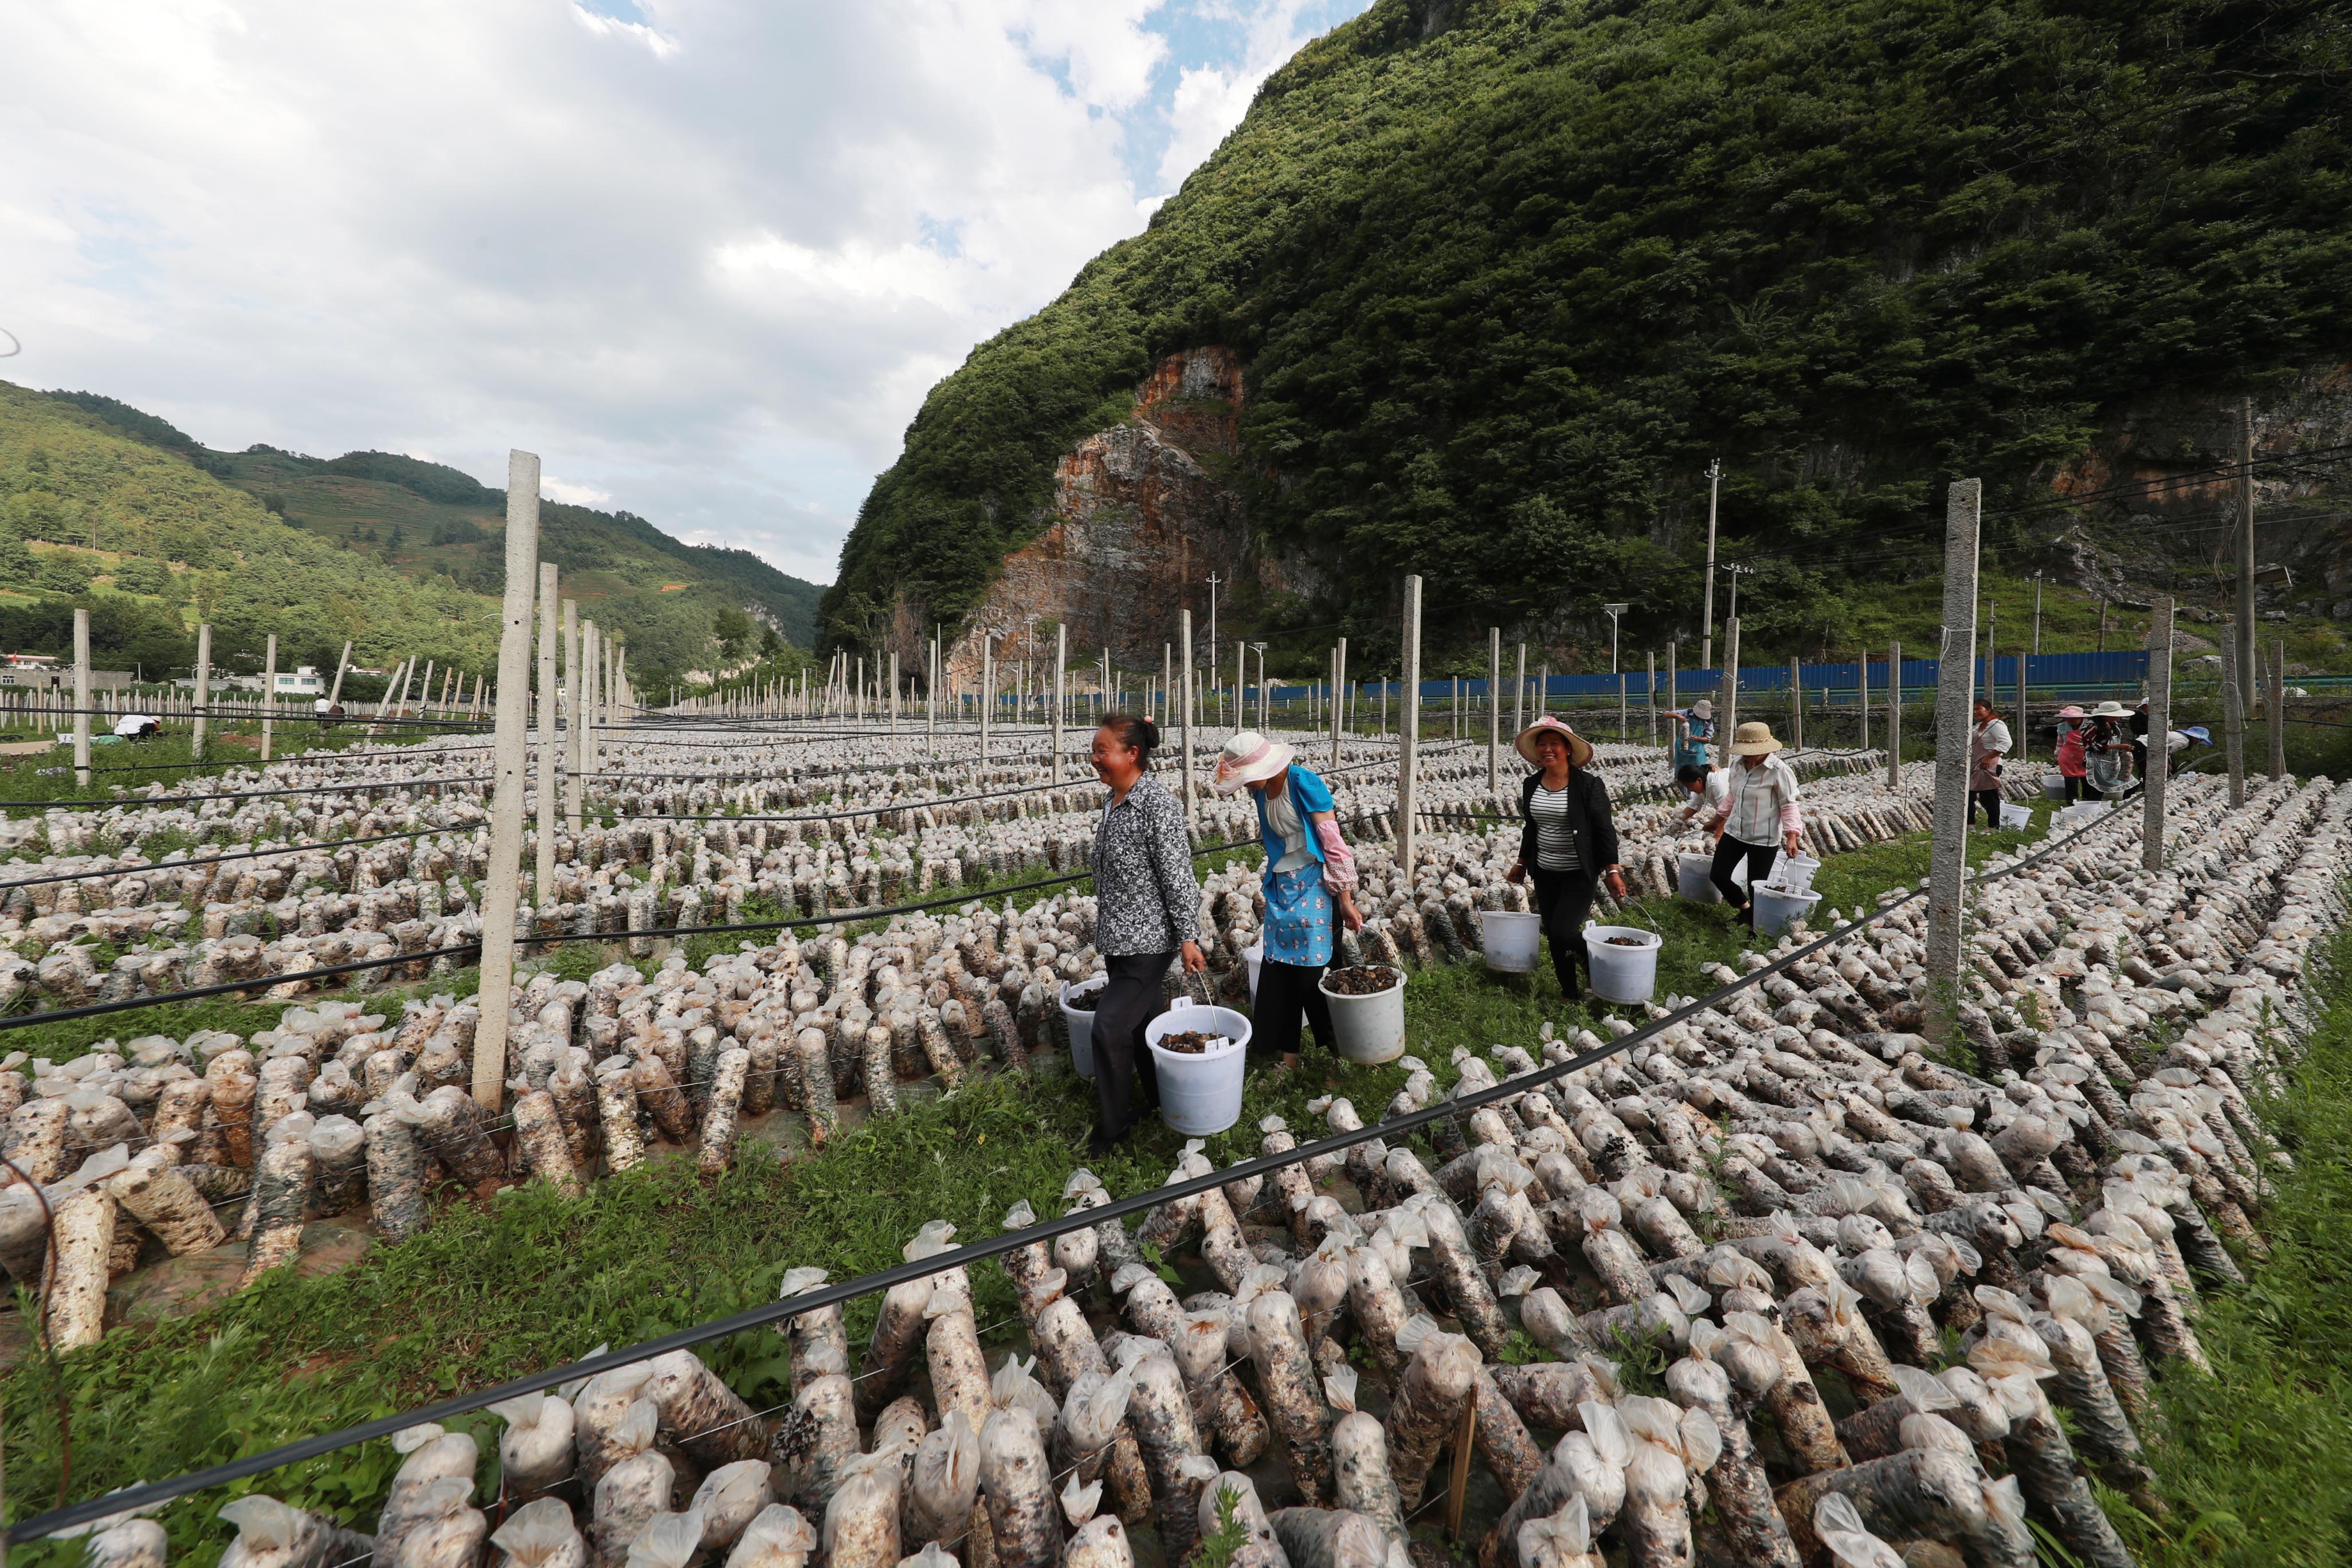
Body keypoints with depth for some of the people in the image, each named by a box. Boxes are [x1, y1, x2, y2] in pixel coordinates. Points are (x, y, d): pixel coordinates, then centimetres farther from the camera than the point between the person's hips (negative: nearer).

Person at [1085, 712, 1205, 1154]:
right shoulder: (1114, 800, 7)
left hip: (1147, 939, -8)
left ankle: (1114, 1124, 13)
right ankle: (1161, 1100, 37)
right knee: (1144, 1018, 19)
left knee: (1110, 1026, -5)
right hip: (1120, 936, 8)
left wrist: (1189, 937, -20)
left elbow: (1178, 874, -20)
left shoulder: (1157, 801, -19)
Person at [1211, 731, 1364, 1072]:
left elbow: (1334, 842, -16)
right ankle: (1286, 1052, 20)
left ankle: (1335, 1046, 18)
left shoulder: (1305, 783, -17)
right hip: (1281, 886, 7)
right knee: (1277, 967, 7)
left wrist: (1346, 900, -16)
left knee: (1312, 970, -2)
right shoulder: (1262, 788, 4)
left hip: (1313, 885, -7)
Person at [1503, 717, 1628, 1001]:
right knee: (1553, 935, 11)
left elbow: (1605, 830, -10)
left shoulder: (1589, 785, -12)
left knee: (1563, 932, -15)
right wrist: (1522, 863, 19)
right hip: (1544, 873, 6)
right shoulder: (1531, 785, 4)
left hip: (1579, 874, -6)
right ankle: (1569, 991, 28)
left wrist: (1613, 871, -13)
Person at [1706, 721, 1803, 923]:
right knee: (1718, 876, 9)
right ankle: (1745, 910, 34)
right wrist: (1719, 819, 23)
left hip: (1764, 839, -6)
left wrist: (1792, 836, -22)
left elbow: (1788, 805, -12)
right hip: (1734, 832, 6)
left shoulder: (1780, 771, -18)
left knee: (1756, 886, 3)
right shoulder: (1737, 763, -1)